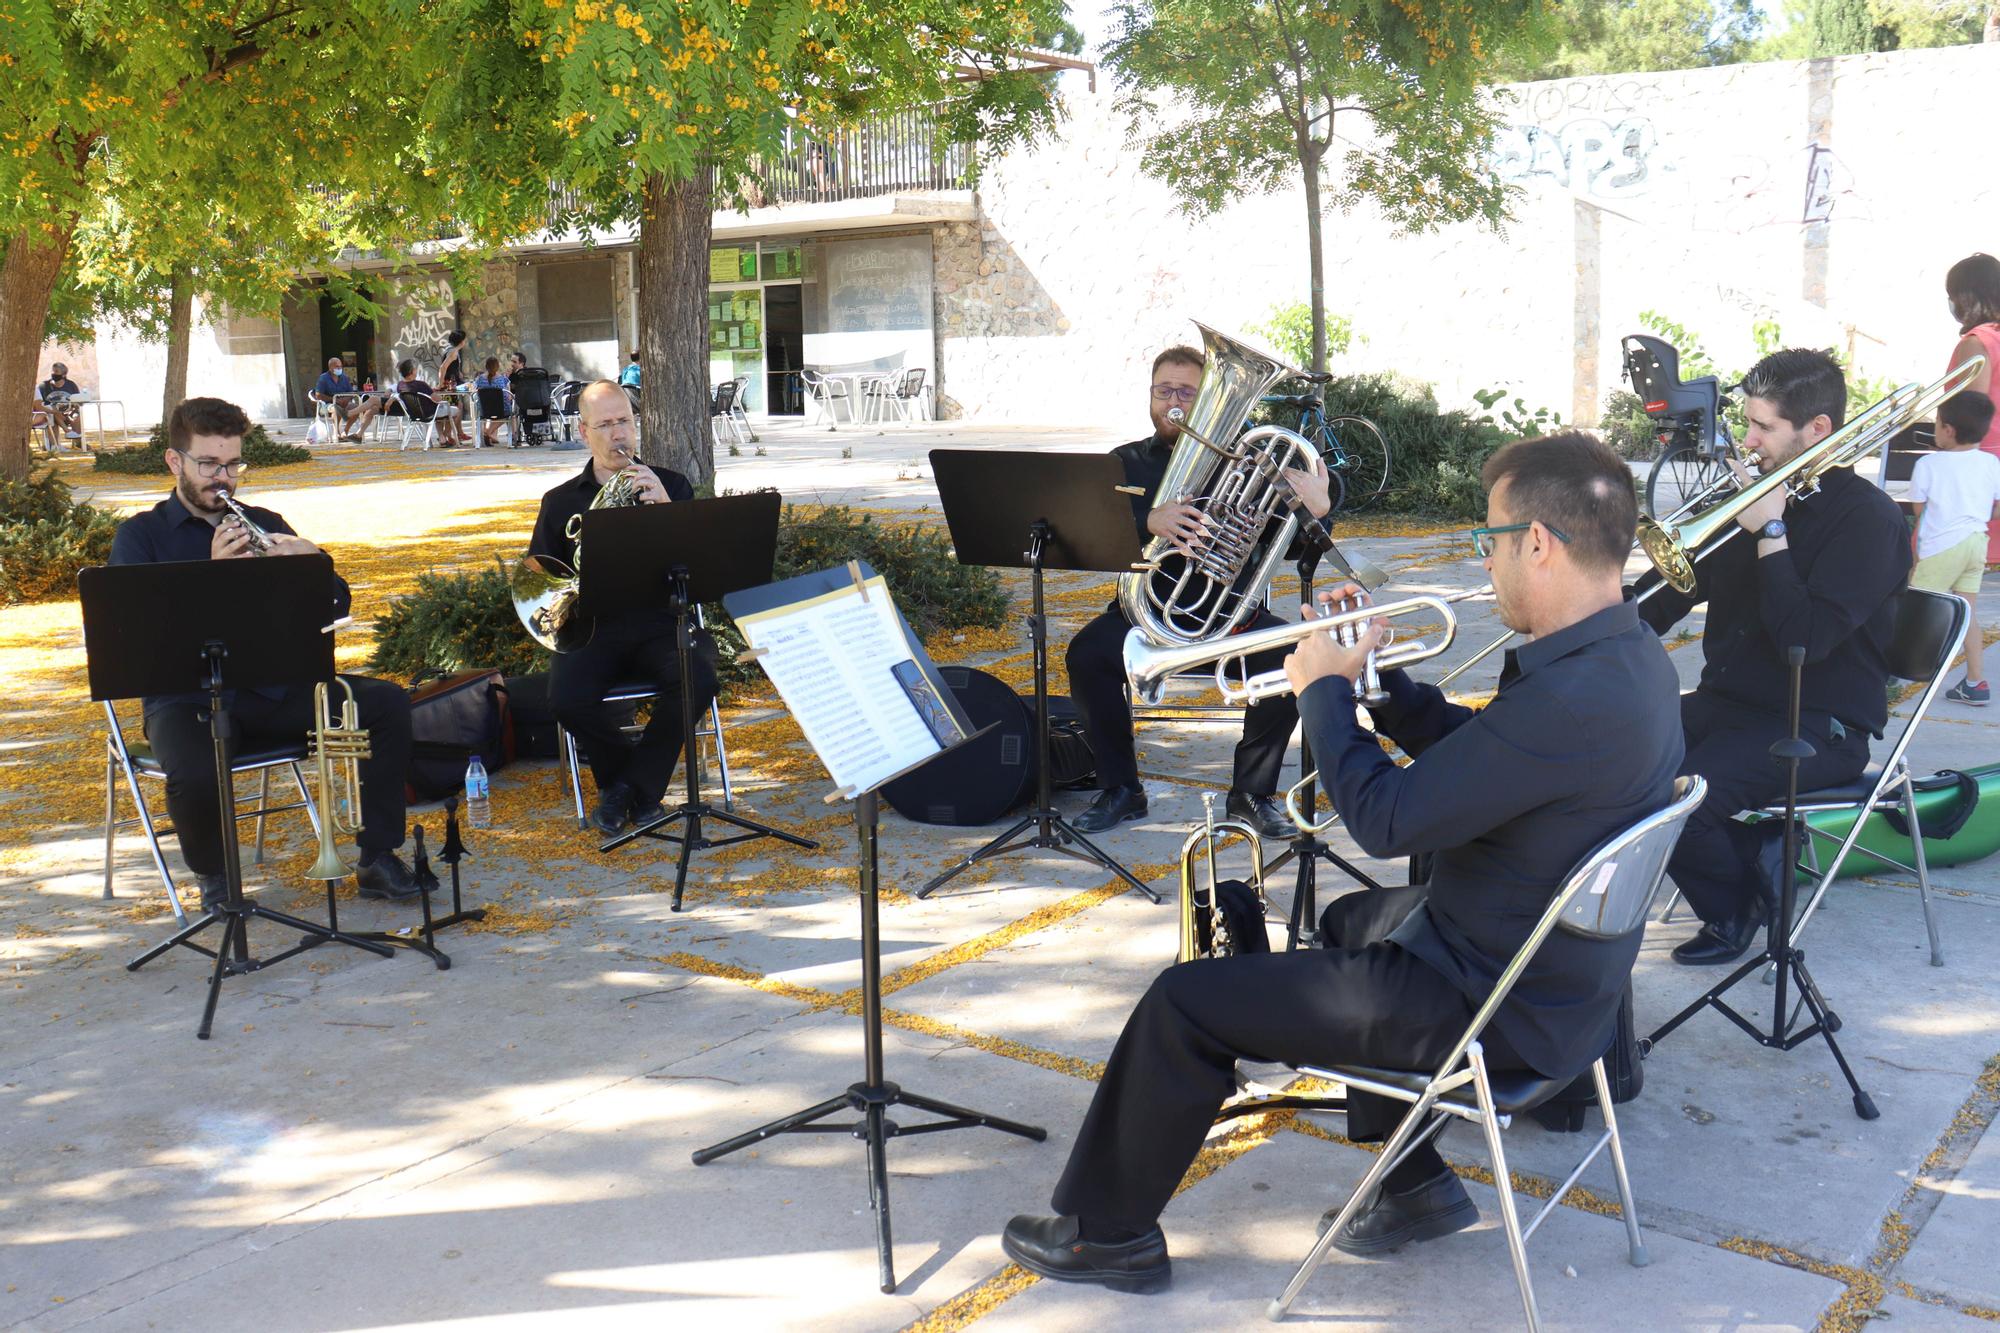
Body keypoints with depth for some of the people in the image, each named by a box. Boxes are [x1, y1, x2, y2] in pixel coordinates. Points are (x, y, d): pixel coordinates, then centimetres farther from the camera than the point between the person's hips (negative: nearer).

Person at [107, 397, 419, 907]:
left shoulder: (264, 524, 16)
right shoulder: (140, 535, 6)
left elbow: (335, 608, 8)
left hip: (277, 689, 4)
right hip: (189, 698, -3)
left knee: (388, 702, -19)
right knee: (194, 776, -36)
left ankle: (378, 860, -11)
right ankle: (212, 875, -2)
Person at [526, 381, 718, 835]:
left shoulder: (671, 486, 12)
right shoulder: (560, 501, 14)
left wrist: (666, 508, -17)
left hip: (662, 622, 0)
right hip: (594, 627, 1)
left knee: (698, 680, -32)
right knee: (567, 697, -30)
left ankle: (634, 784, -8)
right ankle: (633, 784, 0)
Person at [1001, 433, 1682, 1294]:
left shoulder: (1570, 698, -32)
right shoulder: (1628, 655, 1)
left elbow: (1385, 819, -26)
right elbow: (1476, 749, 13)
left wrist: (1325, 690, -11)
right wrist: (1376, 678, 4)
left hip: (1496, 1009, -10)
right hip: (1560, 971, 10)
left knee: (1184, 1003, -4)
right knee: (1346, 924, 36)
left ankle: (1106, 1232, 17)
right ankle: (1416, 1187, 33)